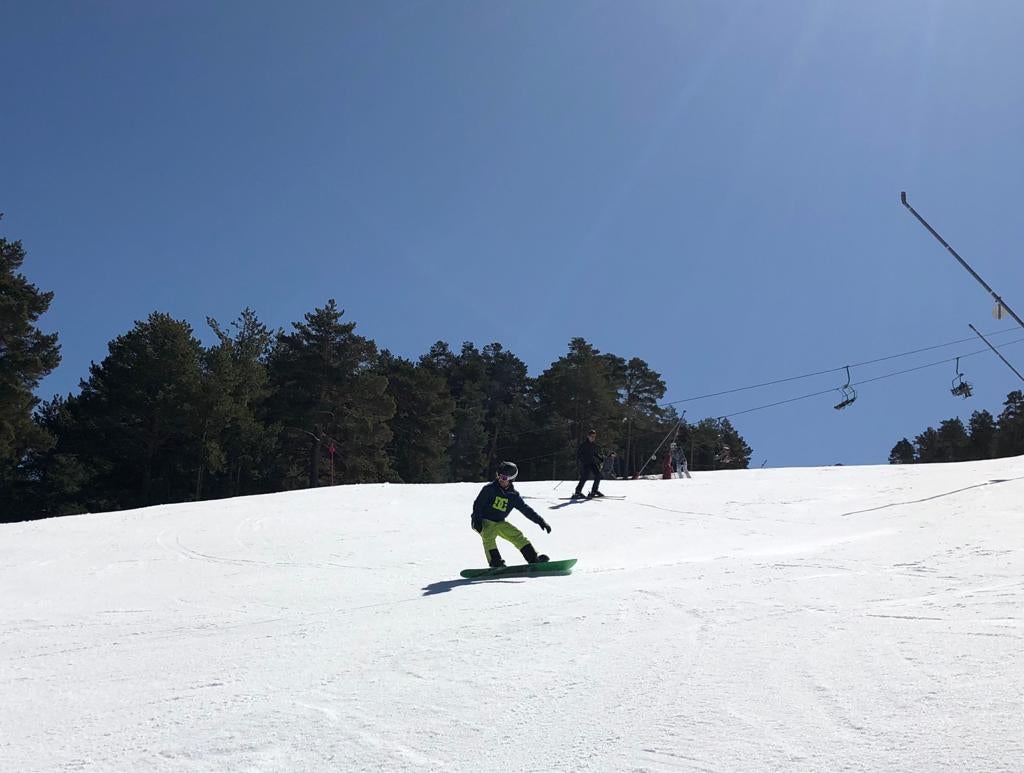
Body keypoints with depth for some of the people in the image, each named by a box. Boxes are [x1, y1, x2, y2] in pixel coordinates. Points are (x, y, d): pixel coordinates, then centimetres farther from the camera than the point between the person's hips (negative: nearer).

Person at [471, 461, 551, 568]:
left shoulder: (513, 495, 2)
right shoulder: (489, 489, -10)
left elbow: (526, 509, 5)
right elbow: (478, 504, -11)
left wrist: (540, 521, 0)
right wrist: (477, 520, -23)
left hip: (500, 523, 4)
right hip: (485, 522, -4)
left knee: (517, 535, -8)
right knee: (488, 537, -31)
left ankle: (533, 559, -7)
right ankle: (495, 563, -34)